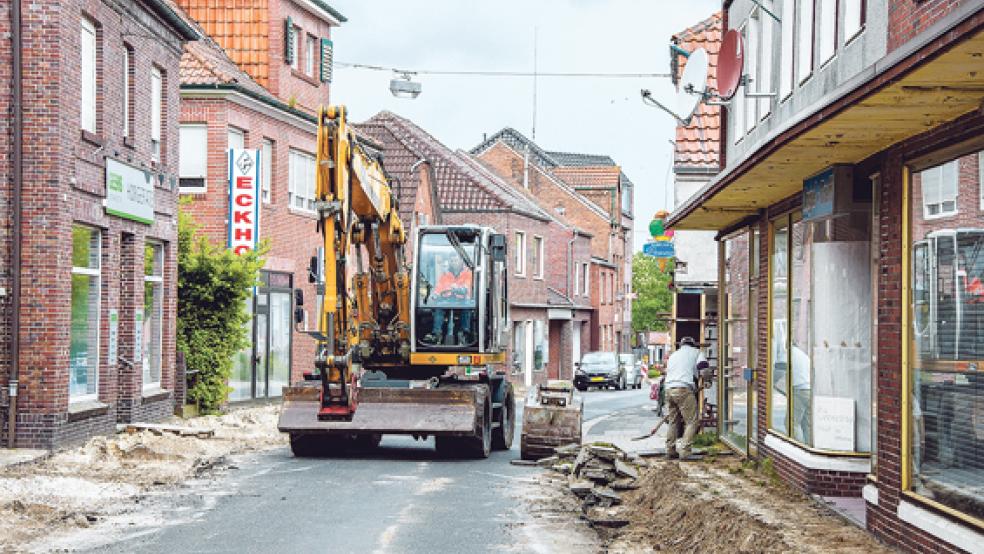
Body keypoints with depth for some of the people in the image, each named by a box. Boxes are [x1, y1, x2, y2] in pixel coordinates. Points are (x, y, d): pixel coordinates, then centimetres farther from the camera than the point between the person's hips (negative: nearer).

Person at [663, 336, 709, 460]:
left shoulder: (673, 355, 30)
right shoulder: (695, 352, 12)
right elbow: (704, 370, -3)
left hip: (669, 389, 6)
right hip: (684, 389, -6)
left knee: (673, 421, 16)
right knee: (691, 422, -4)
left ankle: (670, 451, 17)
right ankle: (684, 452, -14)